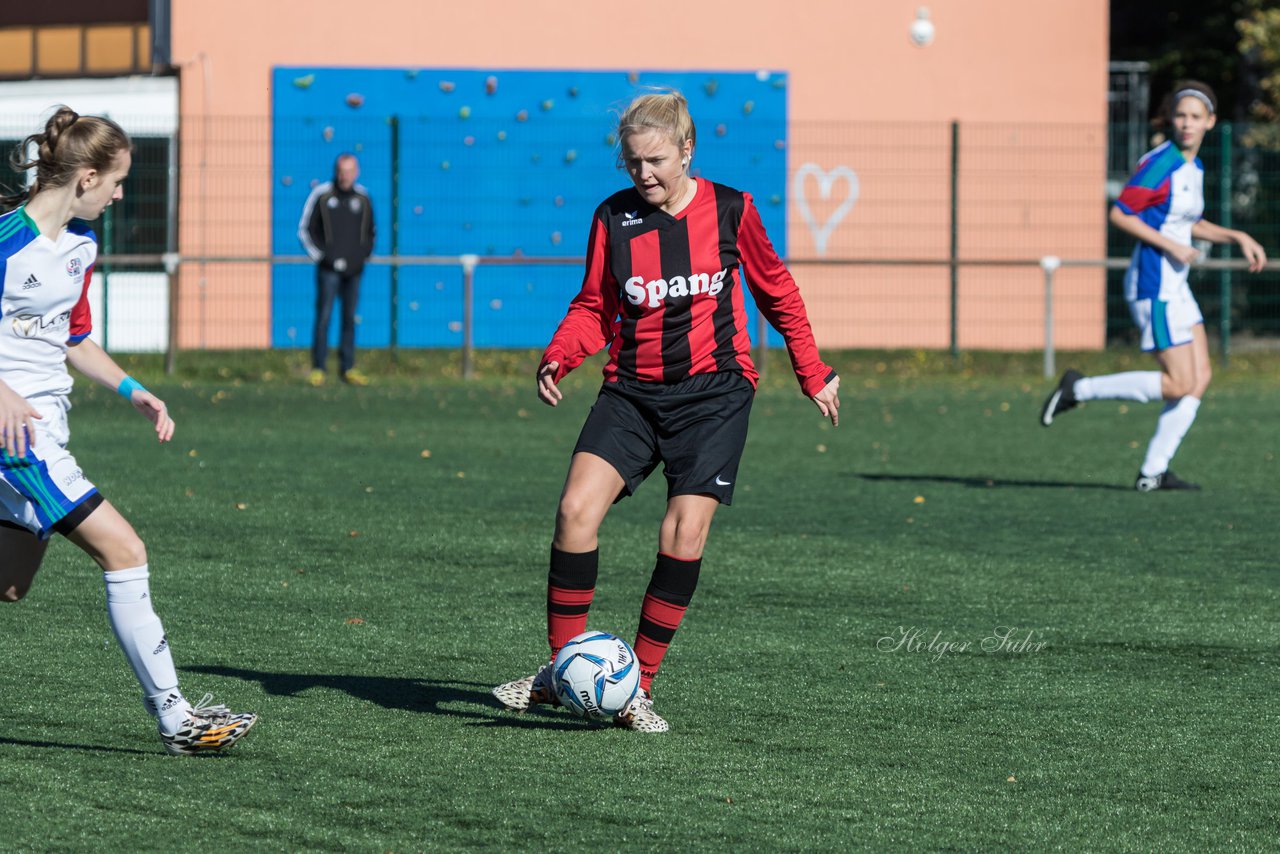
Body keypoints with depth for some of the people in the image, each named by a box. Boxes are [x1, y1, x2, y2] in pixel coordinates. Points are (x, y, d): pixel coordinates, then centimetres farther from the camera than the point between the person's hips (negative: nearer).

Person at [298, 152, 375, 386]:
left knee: (349, 319, 5)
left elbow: (370, 232, 21)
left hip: (354, 270, 4)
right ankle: (317, 369, -5)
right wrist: (320, 256, -5)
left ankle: (347, 369, 10)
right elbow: (305, 230, 2)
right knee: (324, 317, -8)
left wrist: (364, 255, 8)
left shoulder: (362, 198, 8)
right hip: (329, 269, -4)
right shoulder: (321, 195, -2)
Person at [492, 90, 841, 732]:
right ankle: (563, 668, -6)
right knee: (576, 509, -18)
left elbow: (777, 293, 12)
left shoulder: (730, 211, -1)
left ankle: (639, 687, 0)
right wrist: (558, 357, -9)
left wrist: (813, 376, 16)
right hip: (633, 391, 2)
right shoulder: (614, 217, 3)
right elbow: (594, 307, 11)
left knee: (685, 536, -12)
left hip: (713, 391, -2)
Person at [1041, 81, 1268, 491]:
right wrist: (1171, 245, -20)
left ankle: (1153, 471, 7)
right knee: (1180, 384, -11)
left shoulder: (1194, 166, 12)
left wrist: (1237, 237, 13)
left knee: (1201, 376, 4)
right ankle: (1079, 389, -1)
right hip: (1153, 283, -9)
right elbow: (1119, 214, -17)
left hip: (1175, 286, 9)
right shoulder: (1160, 163, -15)